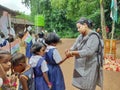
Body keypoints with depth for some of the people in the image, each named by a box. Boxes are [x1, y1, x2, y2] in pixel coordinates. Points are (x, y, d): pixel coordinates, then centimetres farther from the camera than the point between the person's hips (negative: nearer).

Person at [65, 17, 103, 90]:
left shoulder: (93, 37, -15)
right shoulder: (81, 36, 7)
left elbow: (89, 51, -26)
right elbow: (74, 47, 3)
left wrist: (73, 53, -27)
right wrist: (70, 51, -19)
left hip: (89, 67, -7)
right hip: (80, 67, 7)